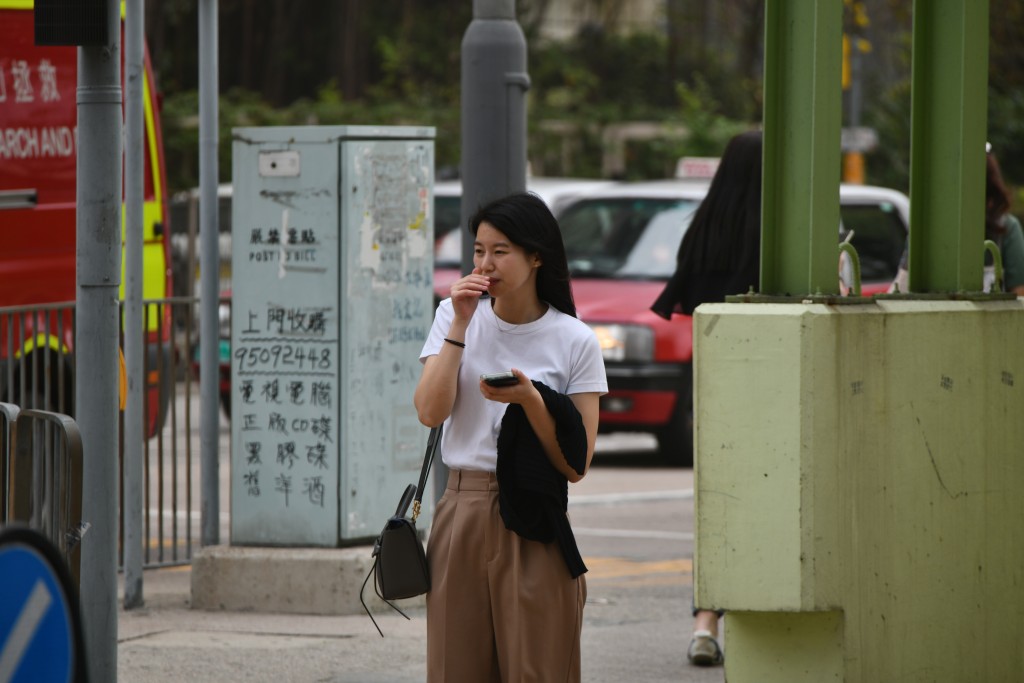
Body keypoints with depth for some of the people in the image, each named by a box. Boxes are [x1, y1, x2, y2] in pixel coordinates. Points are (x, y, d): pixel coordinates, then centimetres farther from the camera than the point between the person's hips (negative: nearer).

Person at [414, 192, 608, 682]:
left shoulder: (574, 341, -1)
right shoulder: (455, 316, 7)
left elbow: (576, 465, -4)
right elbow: (430, 412, -9)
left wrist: (530, 400, -17)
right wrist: (460, 326, -9)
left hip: (534, 527, -2)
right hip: (462, 512, 2)